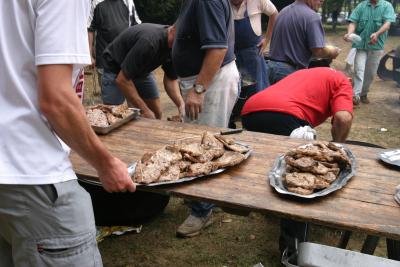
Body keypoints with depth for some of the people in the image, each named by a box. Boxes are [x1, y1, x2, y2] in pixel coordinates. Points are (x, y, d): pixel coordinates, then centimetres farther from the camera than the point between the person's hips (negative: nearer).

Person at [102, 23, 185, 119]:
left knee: (156, 114, 1)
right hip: (116, 69, -7)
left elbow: (171, 79, -4)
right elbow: (122, 79, -35)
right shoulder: (150, 41, -38)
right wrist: (145, 110, -32)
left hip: (141, 69, 7)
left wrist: (181, 104, -23)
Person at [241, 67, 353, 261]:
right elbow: (343, 118, 0)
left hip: (249, 111, 7)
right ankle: (293, 244, 8)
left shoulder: (304, 74, 41)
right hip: (282, 115, -7)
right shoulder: (341, 81, 22)